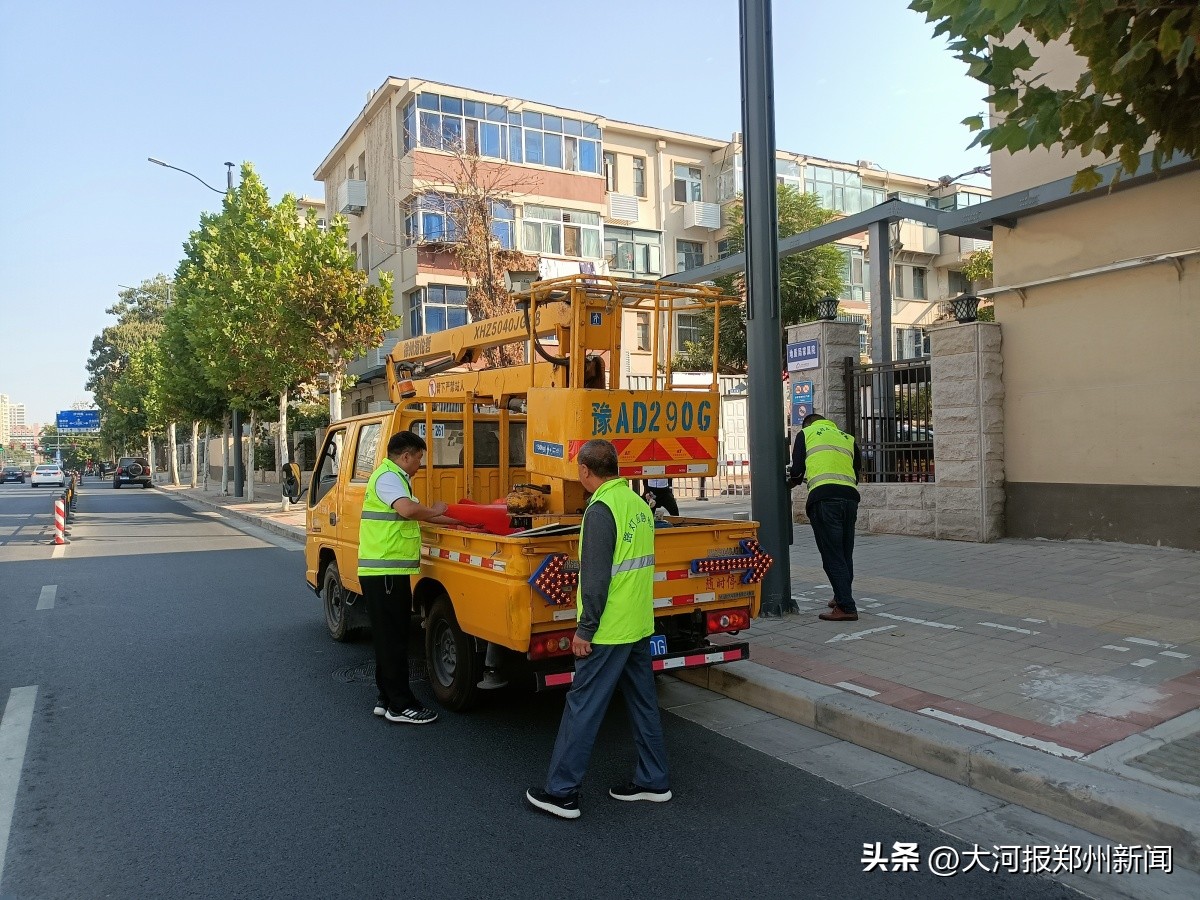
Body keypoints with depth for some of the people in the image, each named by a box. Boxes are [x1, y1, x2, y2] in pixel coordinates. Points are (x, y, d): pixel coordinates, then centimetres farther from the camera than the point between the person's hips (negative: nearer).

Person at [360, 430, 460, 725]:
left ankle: (387, 699, 22)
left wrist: (455, 521, 24)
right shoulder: (387, 477, -13)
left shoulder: (395, 478, 20)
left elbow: (412, 514, 27)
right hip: (384, 571, -10)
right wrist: (434, 511, -13)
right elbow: (408, 510, -32)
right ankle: (400, 705, 2)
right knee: (393, 638, -4)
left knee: (390, 636, 14)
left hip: (389, 571, 10)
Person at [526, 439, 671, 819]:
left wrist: (585, 628, -13)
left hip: (608, 631, -9)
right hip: (640, 626, 9)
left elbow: (596, 578, -20)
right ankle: (653, 781, 27)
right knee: (643, 704, 16)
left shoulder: (601, 509, -17)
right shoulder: (639, 504, 9)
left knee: (581, 708, 0)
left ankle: (561, 792, 8)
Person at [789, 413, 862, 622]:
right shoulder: (848, 438, 27)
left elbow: (797, 469, 11)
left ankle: (846, 607, -8)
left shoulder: (805, 433, 16)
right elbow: (857, 470, 21)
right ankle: (841, 598, 26)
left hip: (824, 497, -5)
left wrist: (792, 482, 31)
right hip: (850, 497, 5)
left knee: (832, 555, -4)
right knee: (845, 553, 16)